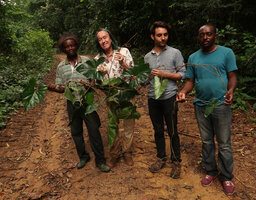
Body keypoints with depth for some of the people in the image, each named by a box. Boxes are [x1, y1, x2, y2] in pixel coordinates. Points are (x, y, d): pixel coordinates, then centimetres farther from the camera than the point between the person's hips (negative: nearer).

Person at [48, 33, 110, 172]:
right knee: (76, 132, 13)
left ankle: (100, 161, 15)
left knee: (94, 131, 0)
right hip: (72, 103, 3)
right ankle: (83, 157, 34)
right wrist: (52, 88, -15)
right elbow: (60, 87, 7)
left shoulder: (86, 61, 1)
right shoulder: (61, 66, 7)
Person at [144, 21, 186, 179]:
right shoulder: (148, 57, 11)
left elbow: (182, 74, -4)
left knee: (172, 132, 3)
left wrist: (164, 74, -15)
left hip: (169, 98, -3)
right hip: (153, 98, 4)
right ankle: (161, 158, 31)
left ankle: (176, 162, 21)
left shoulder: (175, 53, 0)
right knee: (158, 130, 14)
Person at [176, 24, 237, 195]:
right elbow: (190, 81, 8)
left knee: (224, 144, 5)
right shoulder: (193, 58, 8)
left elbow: (232, 76, -3)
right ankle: (211, 171, 32)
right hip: (200, 105, 4)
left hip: (221, 105, -3)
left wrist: (230, 90, -23)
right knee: (206, 141, 15)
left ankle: (226, 177, 24)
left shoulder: (226, 53, -1)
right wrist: (183, 91, -13)